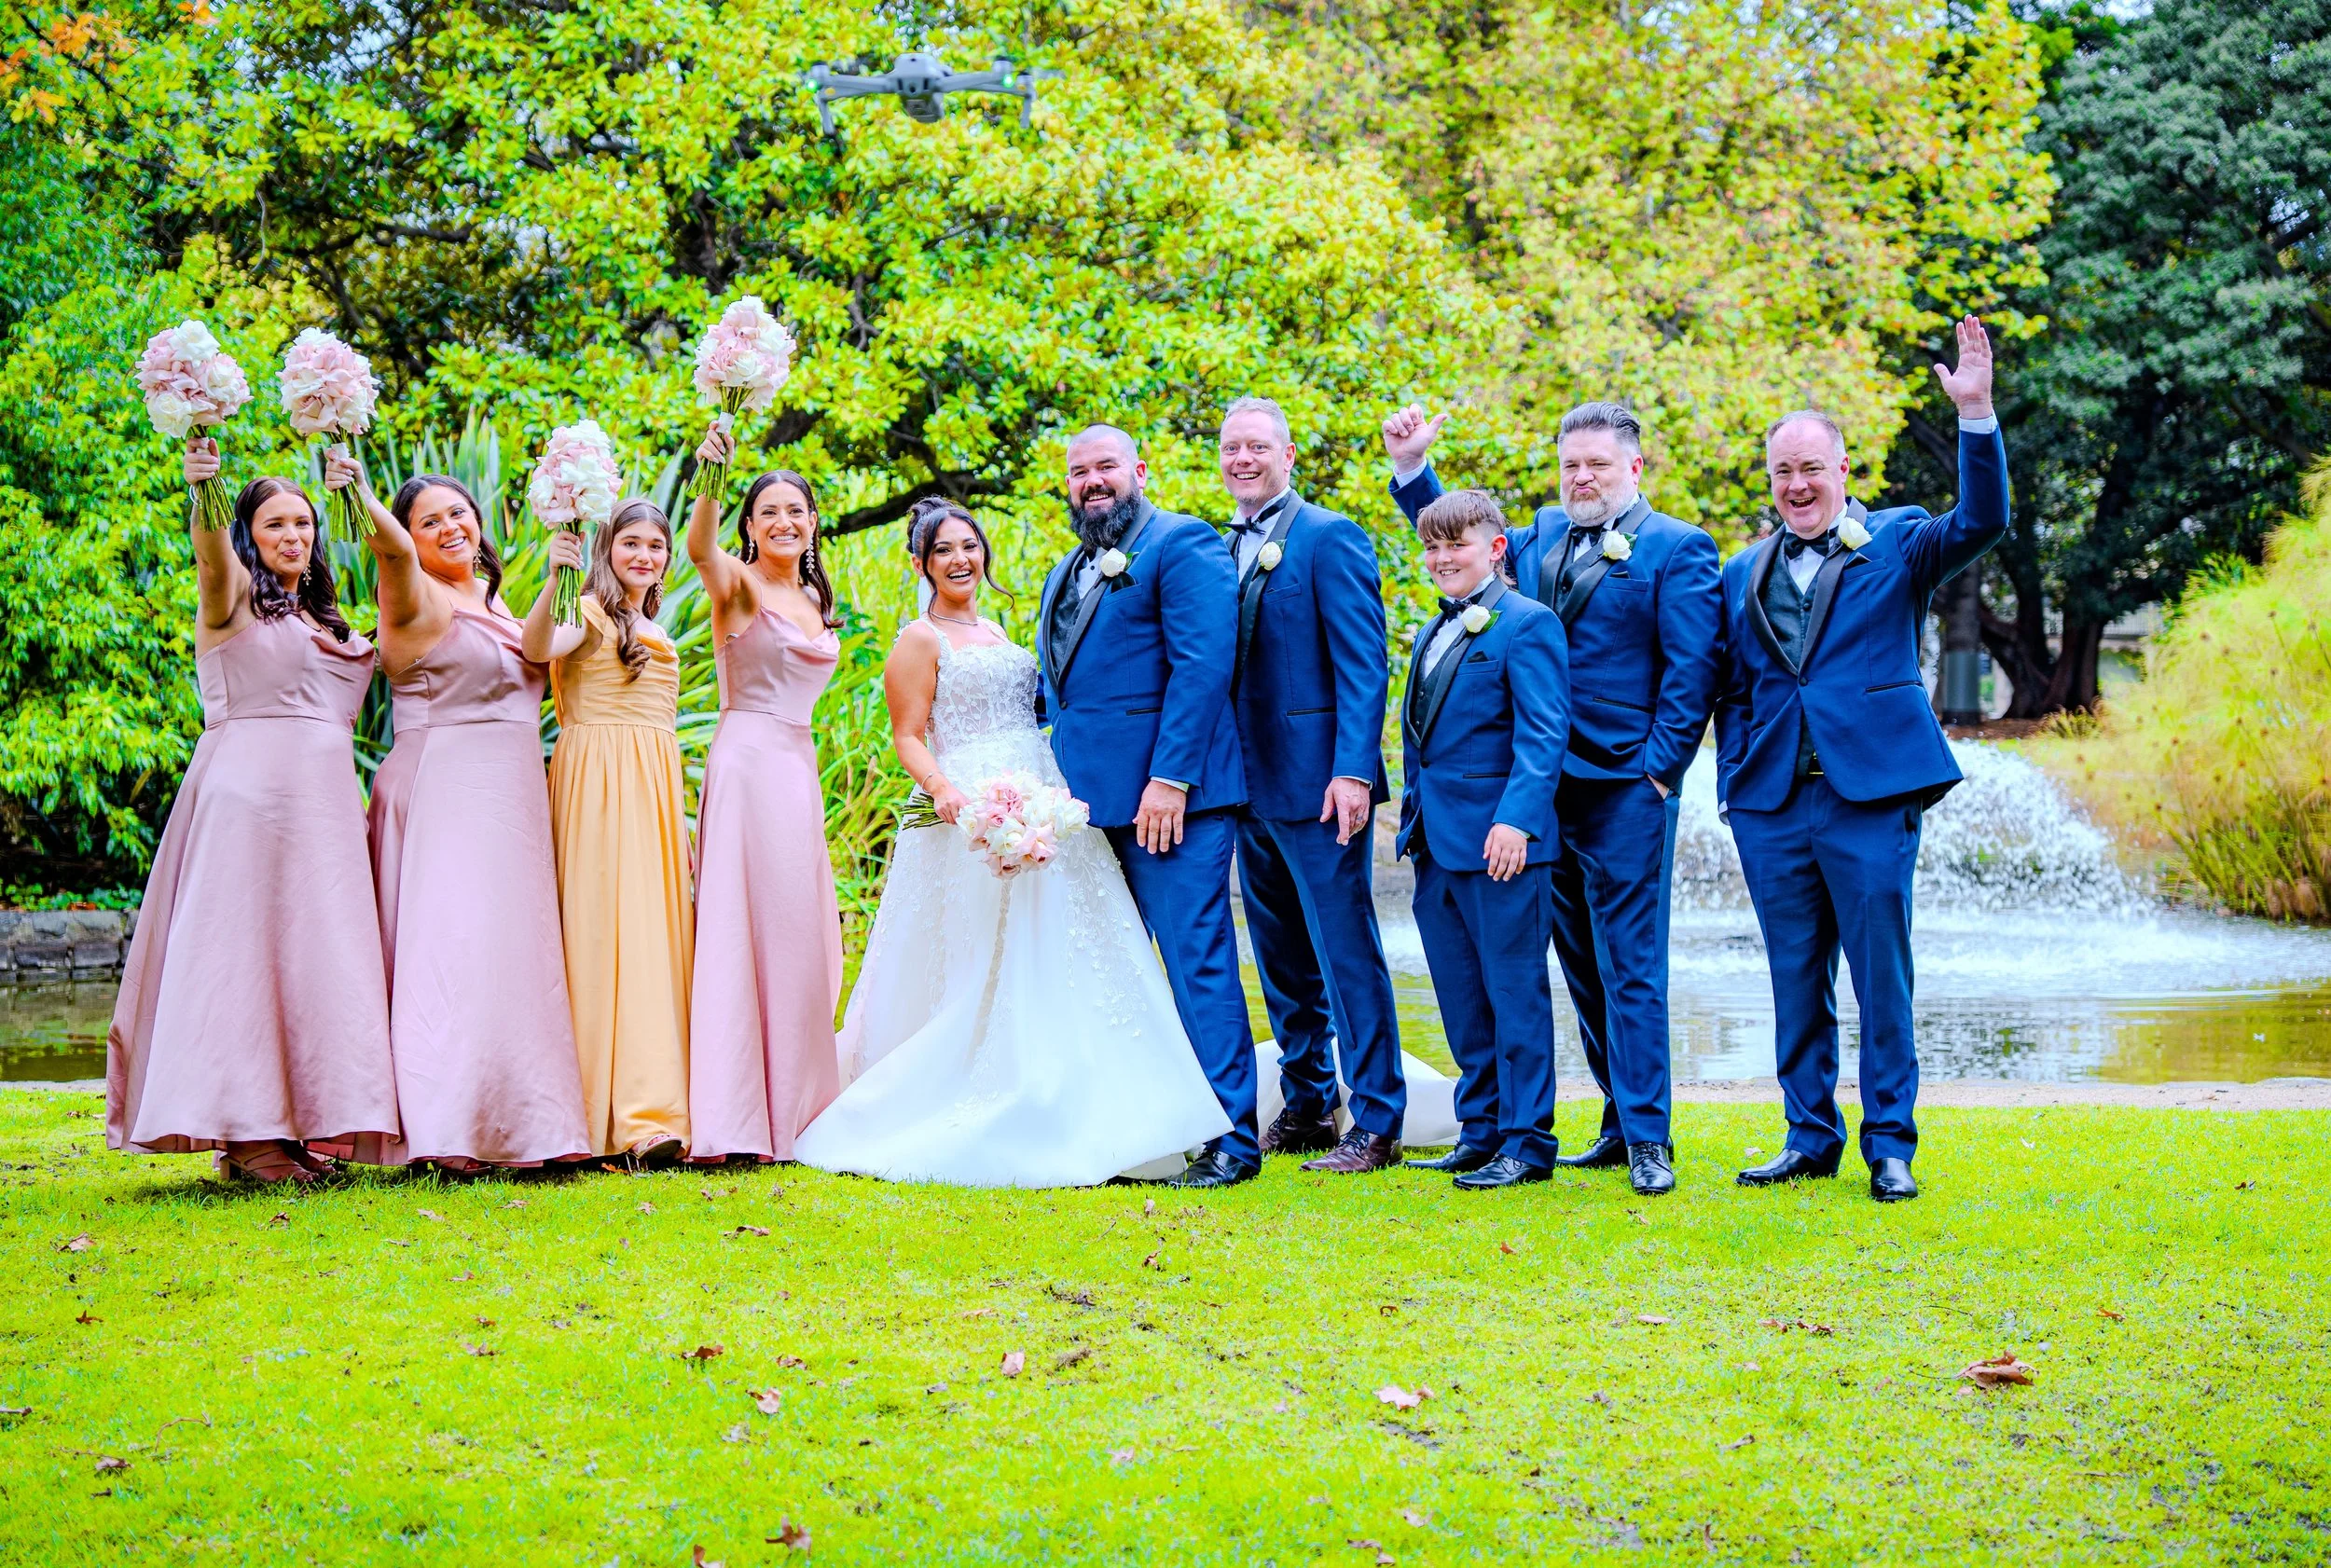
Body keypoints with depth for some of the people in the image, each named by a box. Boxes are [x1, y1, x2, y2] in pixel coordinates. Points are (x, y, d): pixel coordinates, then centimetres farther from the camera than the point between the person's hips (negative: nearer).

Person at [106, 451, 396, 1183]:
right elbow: (211, 550, -22)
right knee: (246, 946, -10)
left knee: (313, 951, 3)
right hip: (247, 787, -7)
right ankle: (246, 1131, -12)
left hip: (323, 795, 7)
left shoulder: (320, 620, 23)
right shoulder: (233, 595, 2)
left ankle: (302, 1122, 5)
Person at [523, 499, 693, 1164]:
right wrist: (554, 577, -39)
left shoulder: (653, 630, 23)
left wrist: (680, 814, 23)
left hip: (656, 785, 8)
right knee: (609, 928, -13)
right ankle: (638, 1115, -21)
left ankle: (648, 1104, 4)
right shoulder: (591, 612, -2)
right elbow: (536, 647, -23)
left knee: (654, 929, 3)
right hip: (598, 782, -8)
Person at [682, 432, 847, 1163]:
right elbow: (698, 547, -27)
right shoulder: (736, 584, -4)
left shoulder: (814, 601, 18)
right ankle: (737, 1121, -10)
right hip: (747, 763, -8)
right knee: (748, 928, -10)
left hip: (800, 767, 8)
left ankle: (790, 1110, 15)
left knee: (799, 932, 8)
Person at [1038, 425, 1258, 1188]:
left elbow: (1203, 665, -14)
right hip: (1093, 802, 9)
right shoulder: (1066, 573, 21)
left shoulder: (1182, 545, -5)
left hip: (1169, 798, -9)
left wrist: (1170, 779, -20)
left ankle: (1229, 1140, -4)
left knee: (1195, 961, -8)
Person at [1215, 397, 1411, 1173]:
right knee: (1282, 961, 14)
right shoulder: (1221, 549, 15)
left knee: (1347, 954, -5)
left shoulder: (1330, 538, -7)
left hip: (1317, 783, -7)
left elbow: (1363, 665, -12)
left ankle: (1375, 1123, -1)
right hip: (1251, 786, 7)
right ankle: (1306, 1109, 23)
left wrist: (1353, 771, -20)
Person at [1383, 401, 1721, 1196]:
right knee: (1583, 968, 12)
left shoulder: (1676, 549, -4)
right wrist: (1411, 468, 12)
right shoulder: (1543, 536, 14)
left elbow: (1691, 672, -8)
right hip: (1549, 787, 6)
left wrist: (1657, 771, -13)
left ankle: (1647, 1139, -1)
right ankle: (1623, 1121, 21)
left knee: (1630, 967, -5)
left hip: (1624, 792, -6)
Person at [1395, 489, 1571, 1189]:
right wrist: (1413, 816, 17)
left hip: (1499, 841, -8)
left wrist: (1516, 820, -24)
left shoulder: (1527, 624, -7)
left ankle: (1528, 1143, 3)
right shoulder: (1432, 634, 19)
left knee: (1516, 995, -2)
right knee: (1461, 999, 13)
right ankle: (1480, 1132, 21)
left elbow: (1543, 734, -15)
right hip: (1436, 843, 8)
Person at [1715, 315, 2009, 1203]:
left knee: (1881, 972, -2)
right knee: (1795, 978, 8)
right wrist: (1732, 784, 6)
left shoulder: (1896, 546, 6)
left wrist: (1975, 415, -22)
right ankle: (1810, 1137, 18)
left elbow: (1981, 523, -11)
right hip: (1770, 802, 3)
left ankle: (1889, 1143, 7)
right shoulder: (1743, 574, 15)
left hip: (1869, 794, -3)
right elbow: (1731, 690, 17)